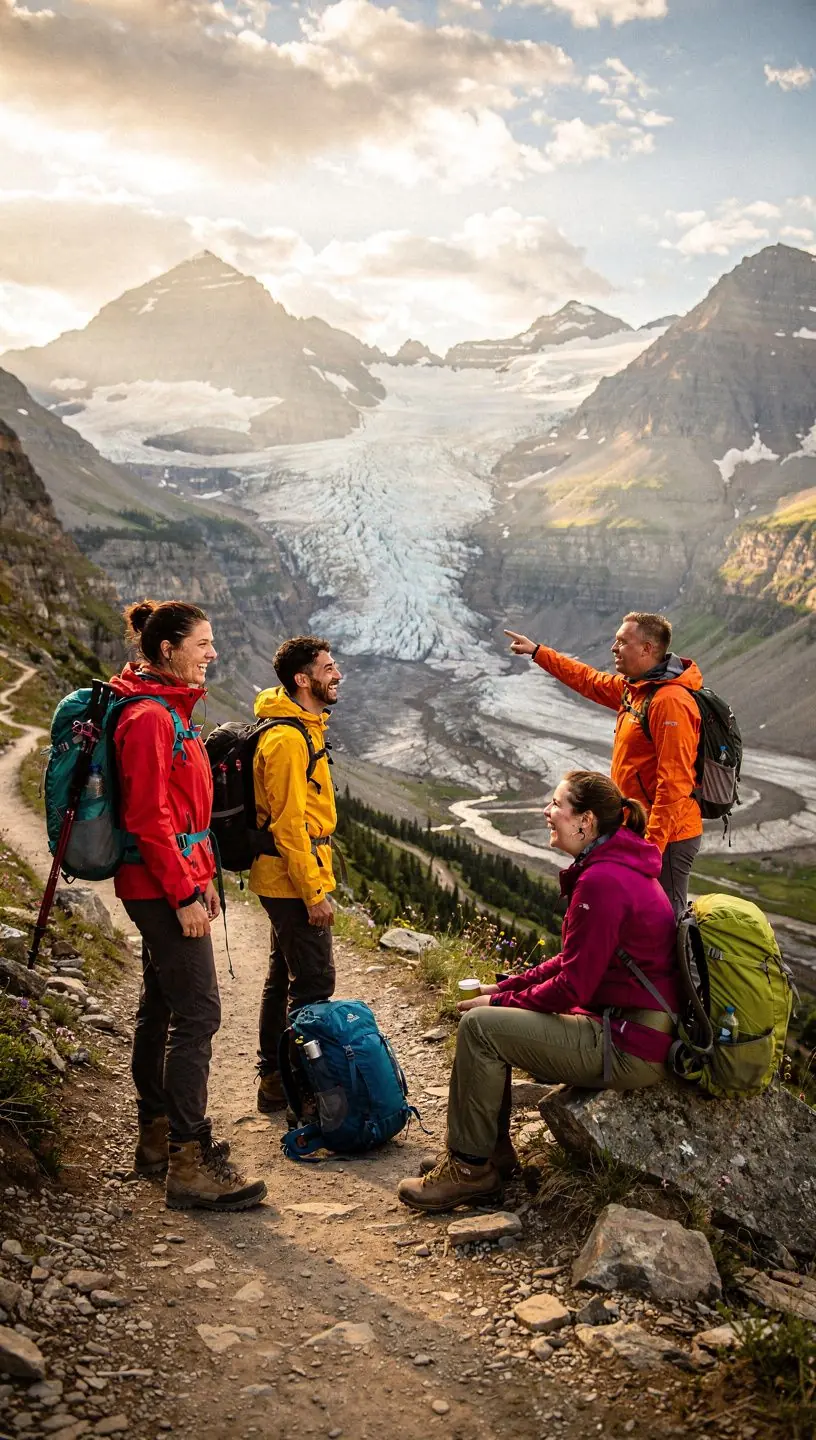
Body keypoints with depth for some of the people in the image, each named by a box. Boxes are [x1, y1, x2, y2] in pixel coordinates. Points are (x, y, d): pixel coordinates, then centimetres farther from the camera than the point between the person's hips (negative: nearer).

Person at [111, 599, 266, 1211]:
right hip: (163, 885, -10)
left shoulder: (171, 708, 15)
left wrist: (203, 875, 18)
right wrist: (184, 895, -20)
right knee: (197, 1015, -9)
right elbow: (148, 818, -21)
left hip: (175, 881, 10)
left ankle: (157, 1137, 27)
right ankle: (189, 1165, -5)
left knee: (161, 1008, 16)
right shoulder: (149, 717, -17)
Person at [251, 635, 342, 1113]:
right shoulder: (287, 738, -20)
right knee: (314, 984, -4)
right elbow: (288, 825, -22)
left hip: (289, 880, 11)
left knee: (285, 977, 17)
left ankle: (274, 1078, 29)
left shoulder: (302, 727, 13)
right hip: (295, 879, -11)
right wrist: (315, 893, -20)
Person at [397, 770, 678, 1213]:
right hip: (627, 1027, 10)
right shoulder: (617, 865, 11)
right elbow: (573, 960, 16)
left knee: (479, 1026, -12)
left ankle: (470, 1168, 1)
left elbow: (572, 985, -20)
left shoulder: (601, 881, -22)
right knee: (493, 1017, 14)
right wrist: (506, 987, 9)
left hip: (629, 1048, -10)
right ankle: (494, 1149, 21)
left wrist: (500, 1002, -7)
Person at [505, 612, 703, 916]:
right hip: (641, 829, 10)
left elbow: (674, 782, -25)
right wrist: (537, 651, 31)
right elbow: (590, 680, 29)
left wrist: (652, 846, -27)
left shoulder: (671, 700, -21)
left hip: (667, 837, -10)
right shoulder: (633, 688, 10)